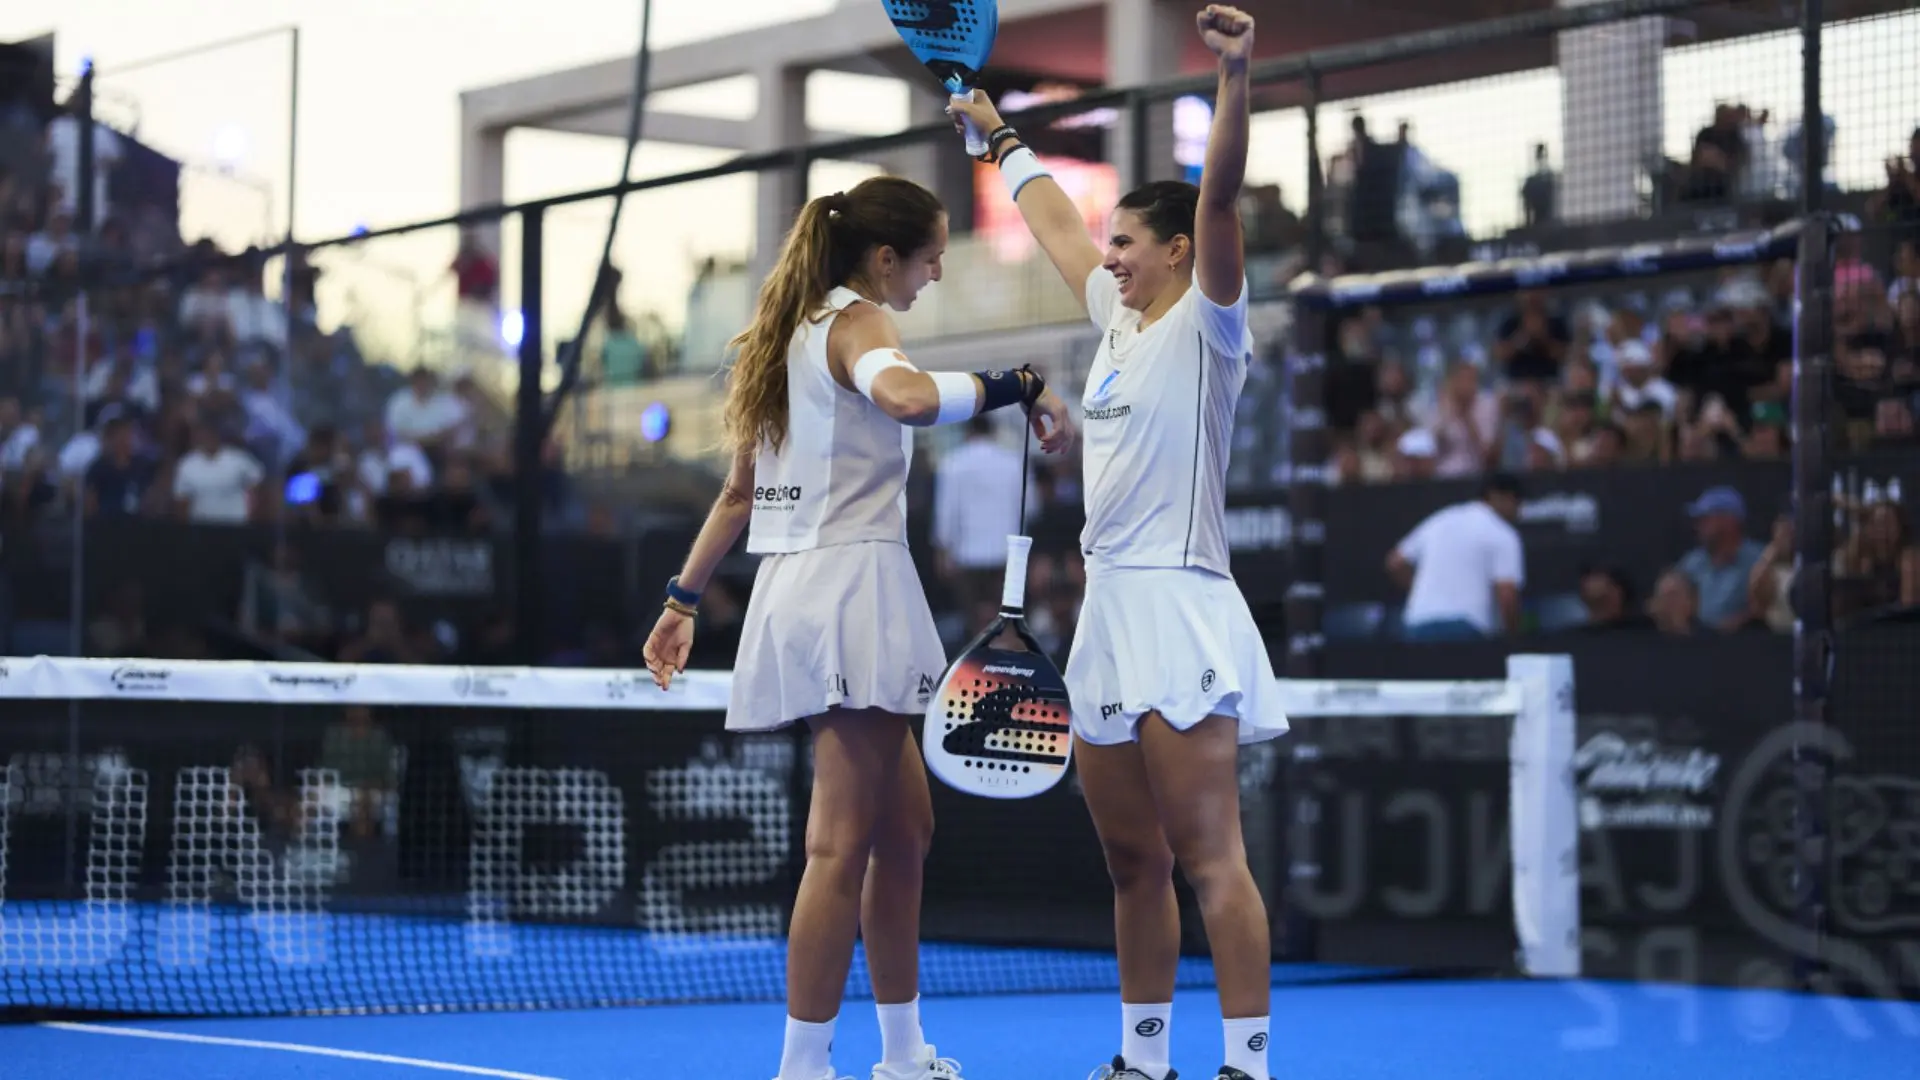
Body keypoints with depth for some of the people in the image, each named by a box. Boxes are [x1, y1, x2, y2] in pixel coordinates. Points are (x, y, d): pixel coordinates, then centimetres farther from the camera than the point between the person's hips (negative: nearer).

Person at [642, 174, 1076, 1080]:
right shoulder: (855, 322, -8)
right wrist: (1018, 388, -23)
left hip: (800, 590, 10)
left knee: (905, 826, 16)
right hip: (852, 585, -10)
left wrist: (684, 599, 23)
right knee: (843, 847, -9)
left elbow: (739, 492, 21)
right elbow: (908, 396, -34)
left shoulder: (789, 333, 19)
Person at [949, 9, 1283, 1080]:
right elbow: (1054, 221, 33)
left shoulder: (1207, 324, -3)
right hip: (1111, 608, 8)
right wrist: (1000, 134, 44)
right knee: (1134, 863, 11)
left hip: (1179, 605, -8)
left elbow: (1219, 198, -19)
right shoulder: (1122, 319, 18)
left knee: (1211, 858, -12)